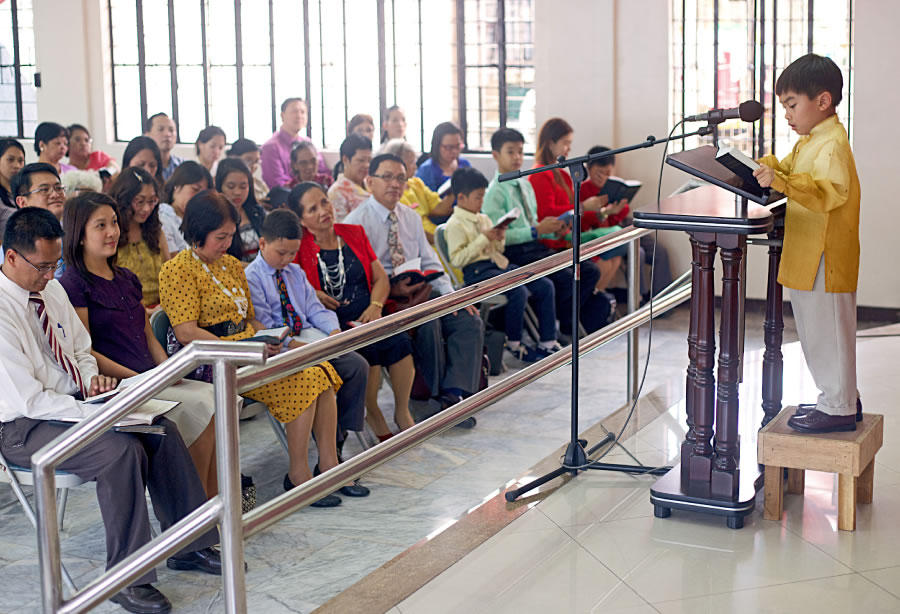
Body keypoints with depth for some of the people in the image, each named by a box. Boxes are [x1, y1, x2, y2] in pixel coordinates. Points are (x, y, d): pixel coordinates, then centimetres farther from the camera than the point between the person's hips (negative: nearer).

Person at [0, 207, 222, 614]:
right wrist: (96, 413, -27)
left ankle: (188, 546, 3)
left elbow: (81, 351, 18)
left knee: (163, 431, -9)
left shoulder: (52, 290, 5)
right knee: (122, 450, -29)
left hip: (74, 401, 8)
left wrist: (92, 376, -5)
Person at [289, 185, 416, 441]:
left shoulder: (354, 234, 14)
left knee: (399, 339, -24)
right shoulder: (298, 247, 2)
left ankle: (402, 412, -6)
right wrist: (313, 295, -14)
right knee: (370, 344, -31)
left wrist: (375, 306, -7)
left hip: (367, 316, 4)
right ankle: (373, 415, -10)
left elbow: (381, 277, 12)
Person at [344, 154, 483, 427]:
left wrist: (450, 294, -2)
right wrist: (390, 290, -23)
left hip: (419, 293, 7)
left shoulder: (411, 218, 16)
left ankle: (454, 394, -22)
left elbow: (430, 263, 14)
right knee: (428, 323, -32)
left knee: (469, 320, -14)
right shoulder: (356, 222, -7)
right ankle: (439, 393, -14)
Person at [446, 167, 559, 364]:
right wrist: (483, 239, -17)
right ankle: (513, 345, -12)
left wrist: (500, 239, 2)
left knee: (545, 285, -6)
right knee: (519, 292, -31)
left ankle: (548, 343, -2)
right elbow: (457, 259, -18)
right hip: (477, 271, -8)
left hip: (499, 264, 8)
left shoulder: (483, 219, 18)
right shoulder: (456, 224, -7)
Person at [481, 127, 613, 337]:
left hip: (536, 248, 9)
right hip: (515, 252, -9)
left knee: (590, 270, -5)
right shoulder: (495, 192, -10)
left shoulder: (525, 185, 17)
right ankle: (566, 329, -7)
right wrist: (536, 231, -20)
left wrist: (553, 230, 2)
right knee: (565, 277, -26)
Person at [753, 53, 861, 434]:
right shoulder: (809, 142, 14)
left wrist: (781, 181, -41)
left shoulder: (833, 143, -18)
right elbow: (792, 169, 28)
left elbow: (829, 191, -32)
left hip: (825, 260, -10)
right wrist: (769, 167, 7)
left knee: (827, 329, -2)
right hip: (807, 258, 10)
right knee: (817, 329, 17)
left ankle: (838, 409, 8)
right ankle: (844, 399, 29)